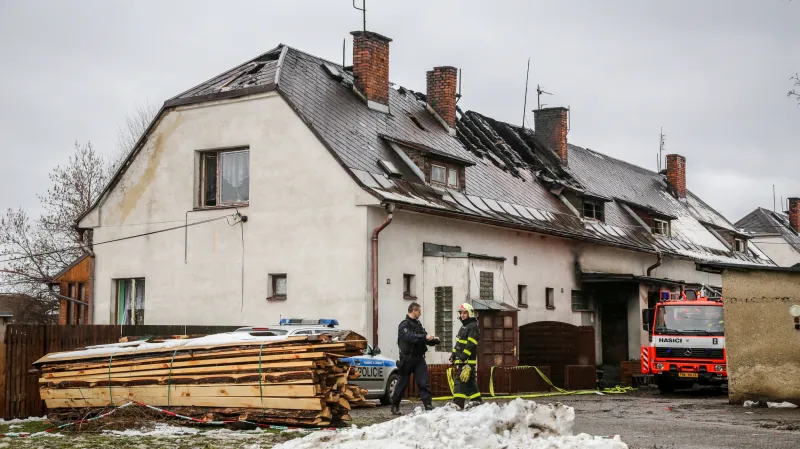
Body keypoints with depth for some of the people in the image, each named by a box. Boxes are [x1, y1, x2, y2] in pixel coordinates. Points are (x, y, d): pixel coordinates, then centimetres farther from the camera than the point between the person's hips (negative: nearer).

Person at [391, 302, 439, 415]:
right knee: (402, 383, 3)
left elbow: (425, 339, 19)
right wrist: (425, 337, -31)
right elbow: (409, 337, -27)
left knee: (424, 382, -3)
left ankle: (428, 405, -5)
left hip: (419, 358, 7)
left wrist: (433, 340, -1)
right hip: (407, 358, -7)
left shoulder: (418, 324, 17)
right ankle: (395, 406, 15)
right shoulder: (404, 325, -9)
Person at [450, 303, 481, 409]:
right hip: (461, 359, 10)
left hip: (468, 360, -10)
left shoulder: (473, 326, -12)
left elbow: (471, 344, -20)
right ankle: (477, 400, 21)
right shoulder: (463, 326, 21)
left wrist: (463, 356, -25)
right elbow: (458, 343, 26)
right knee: (470, 381, 14)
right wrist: (454, 355, 19)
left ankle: (458, 404, -17)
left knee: (460, 380, -14)